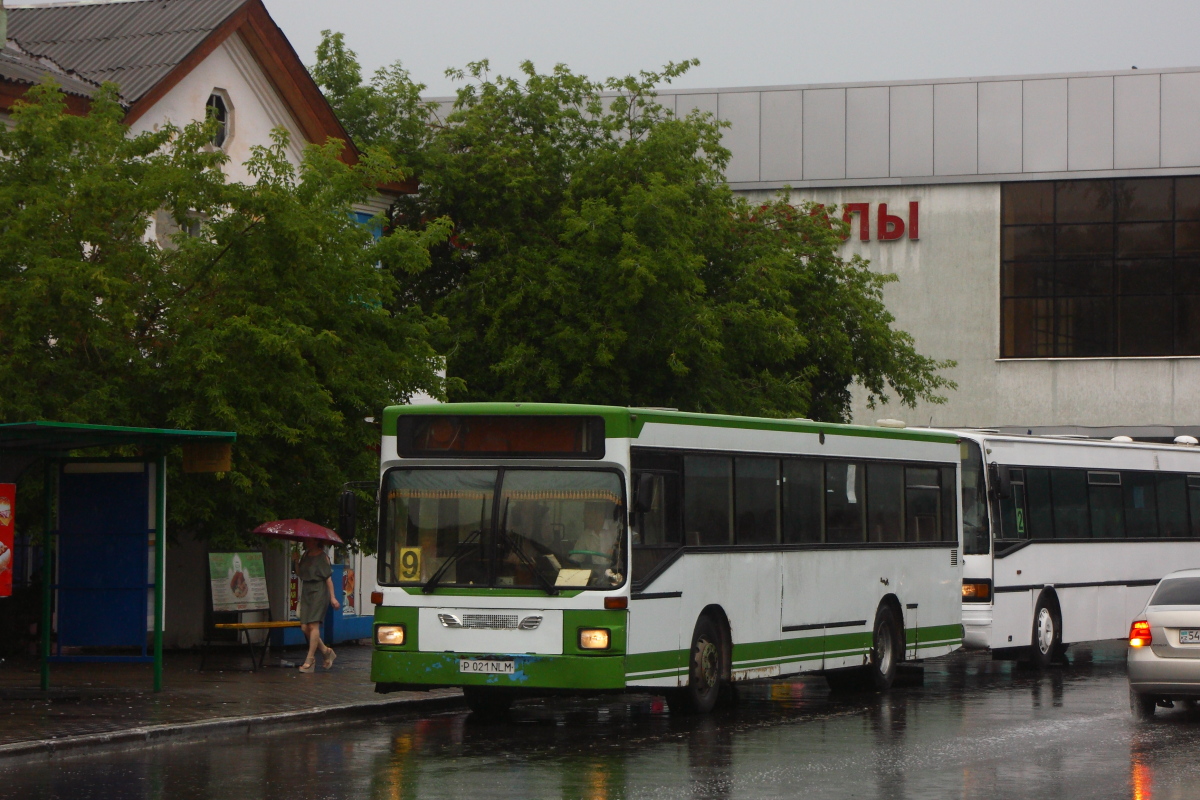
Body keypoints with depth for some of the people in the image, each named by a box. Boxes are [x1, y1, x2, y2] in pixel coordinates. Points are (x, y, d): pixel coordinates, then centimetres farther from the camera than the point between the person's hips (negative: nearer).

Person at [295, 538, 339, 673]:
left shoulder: (322, 556, -4)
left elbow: (328, 577, -7)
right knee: (305, 627, 1)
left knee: (313, 625, -12)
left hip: (318, 592, -7)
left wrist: (332, 597, -11)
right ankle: (325, 651, 17)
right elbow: (299, 574, 18)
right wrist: (296, 562, 3)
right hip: (306, 591, 7)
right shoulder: (306, 555, 16)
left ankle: (310, 659, -11)